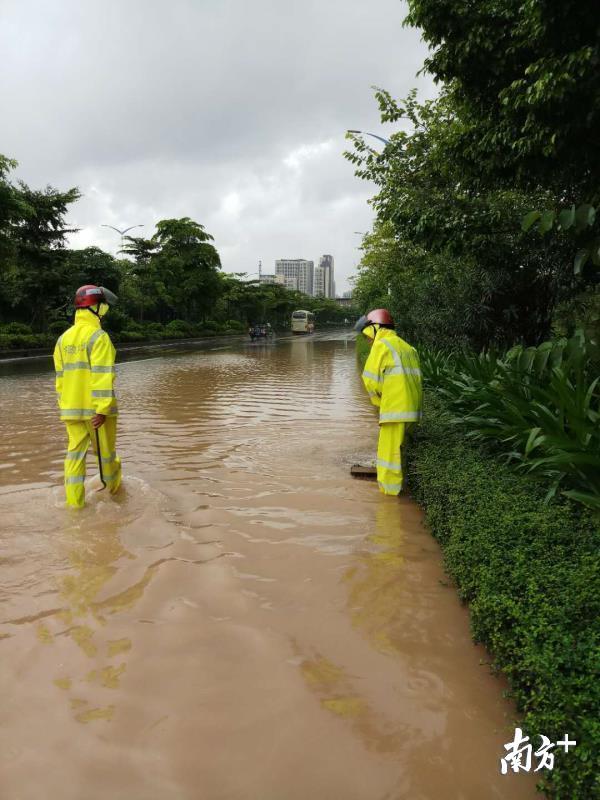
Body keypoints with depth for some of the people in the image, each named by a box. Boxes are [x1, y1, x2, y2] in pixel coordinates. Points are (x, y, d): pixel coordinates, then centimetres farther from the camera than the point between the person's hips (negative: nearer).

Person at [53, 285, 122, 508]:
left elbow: (60, 376, 13)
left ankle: (74, 503, 8)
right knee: (105, 451, 12)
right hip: (96, 408, -6)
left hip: (71, 408, 6)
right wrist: (102, 409, -21)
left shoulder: (63, 339, 10)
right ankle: (114, 487, 32)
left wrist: (64, 406, 19)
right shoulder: (98, 336, -12)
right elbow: (102, 376, -20)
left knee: (75, 452, 8)